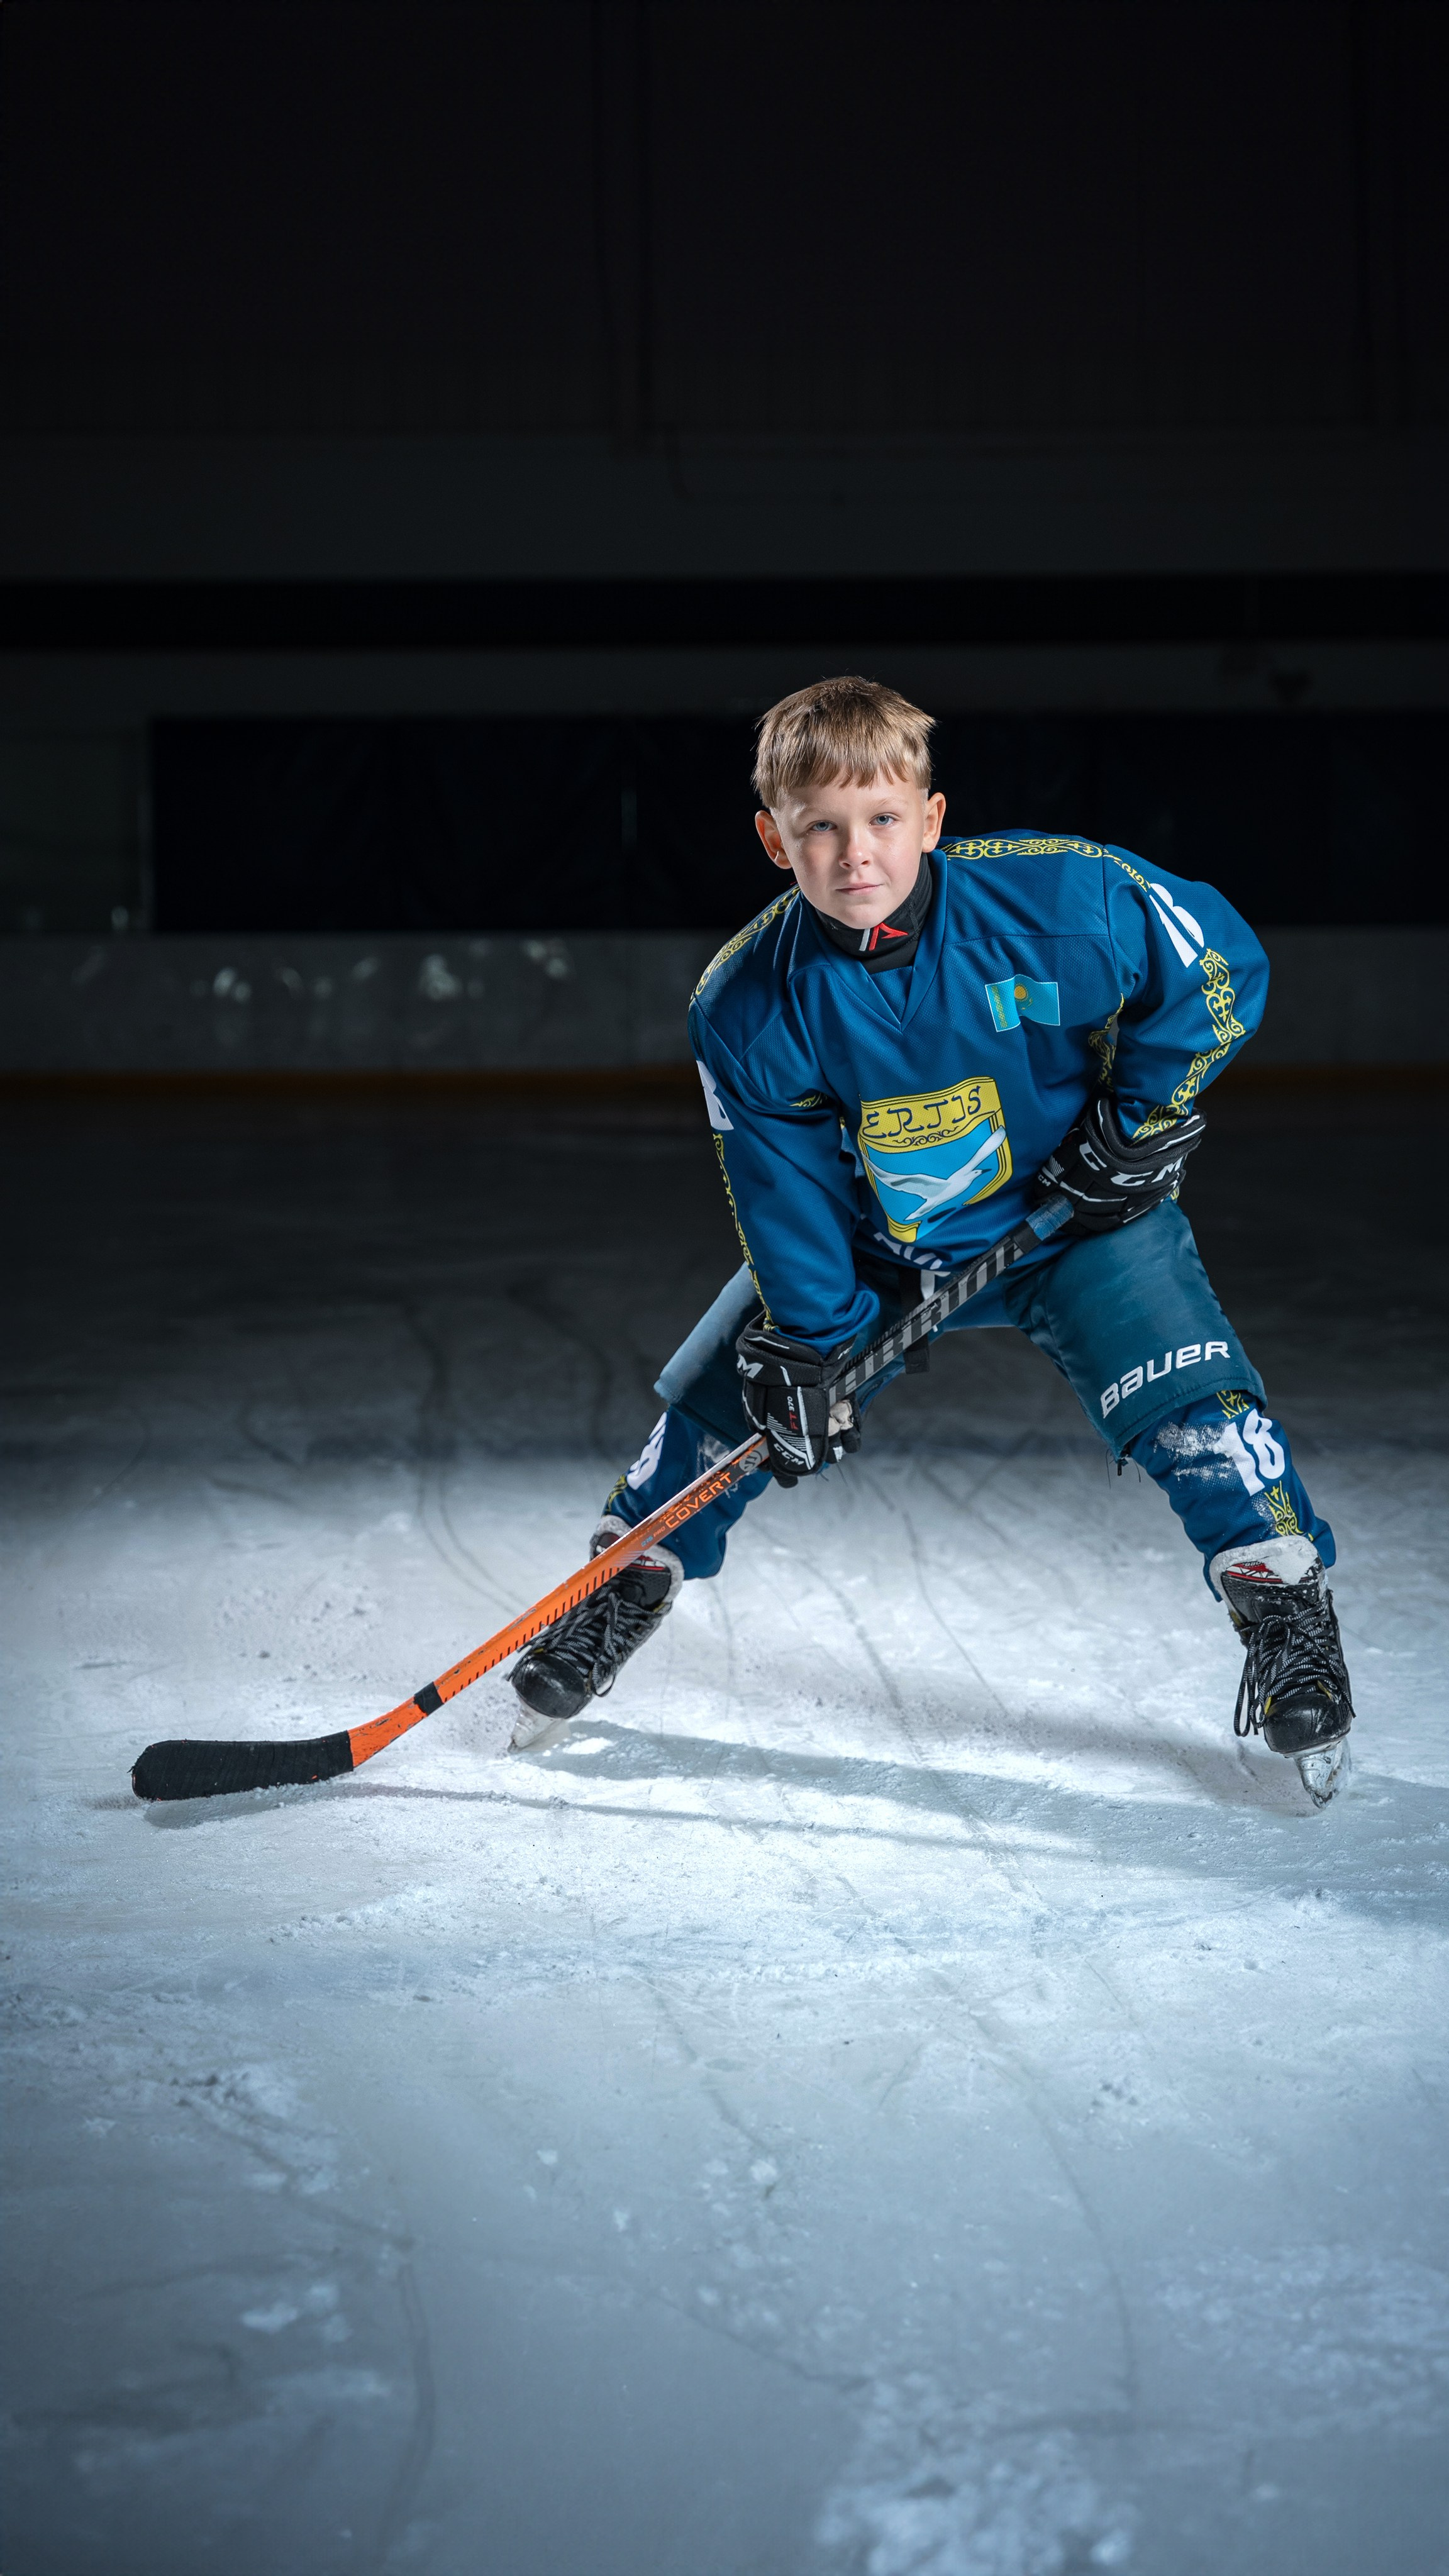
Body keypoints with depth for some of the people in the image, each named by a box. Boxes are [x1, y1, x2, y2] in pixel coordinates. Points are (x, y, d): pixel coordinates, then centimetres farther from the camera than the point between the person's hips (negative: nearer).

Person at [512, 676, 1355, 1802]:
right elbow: (784, 1182, -11)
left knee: (1193, 1403, -19)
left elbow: (1220, 969, -13)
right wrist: (803, 1344, -15)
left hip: (1074, 1214, -2)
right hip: (871, 1241, 2)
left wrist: (1138, 1120, -12)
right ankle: (620, 1594, 28)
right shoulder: (747, 1004, -21)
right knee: (719, 1392, 3)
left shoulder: (1066, 895, -28)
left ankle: (1293, 1621, 1)